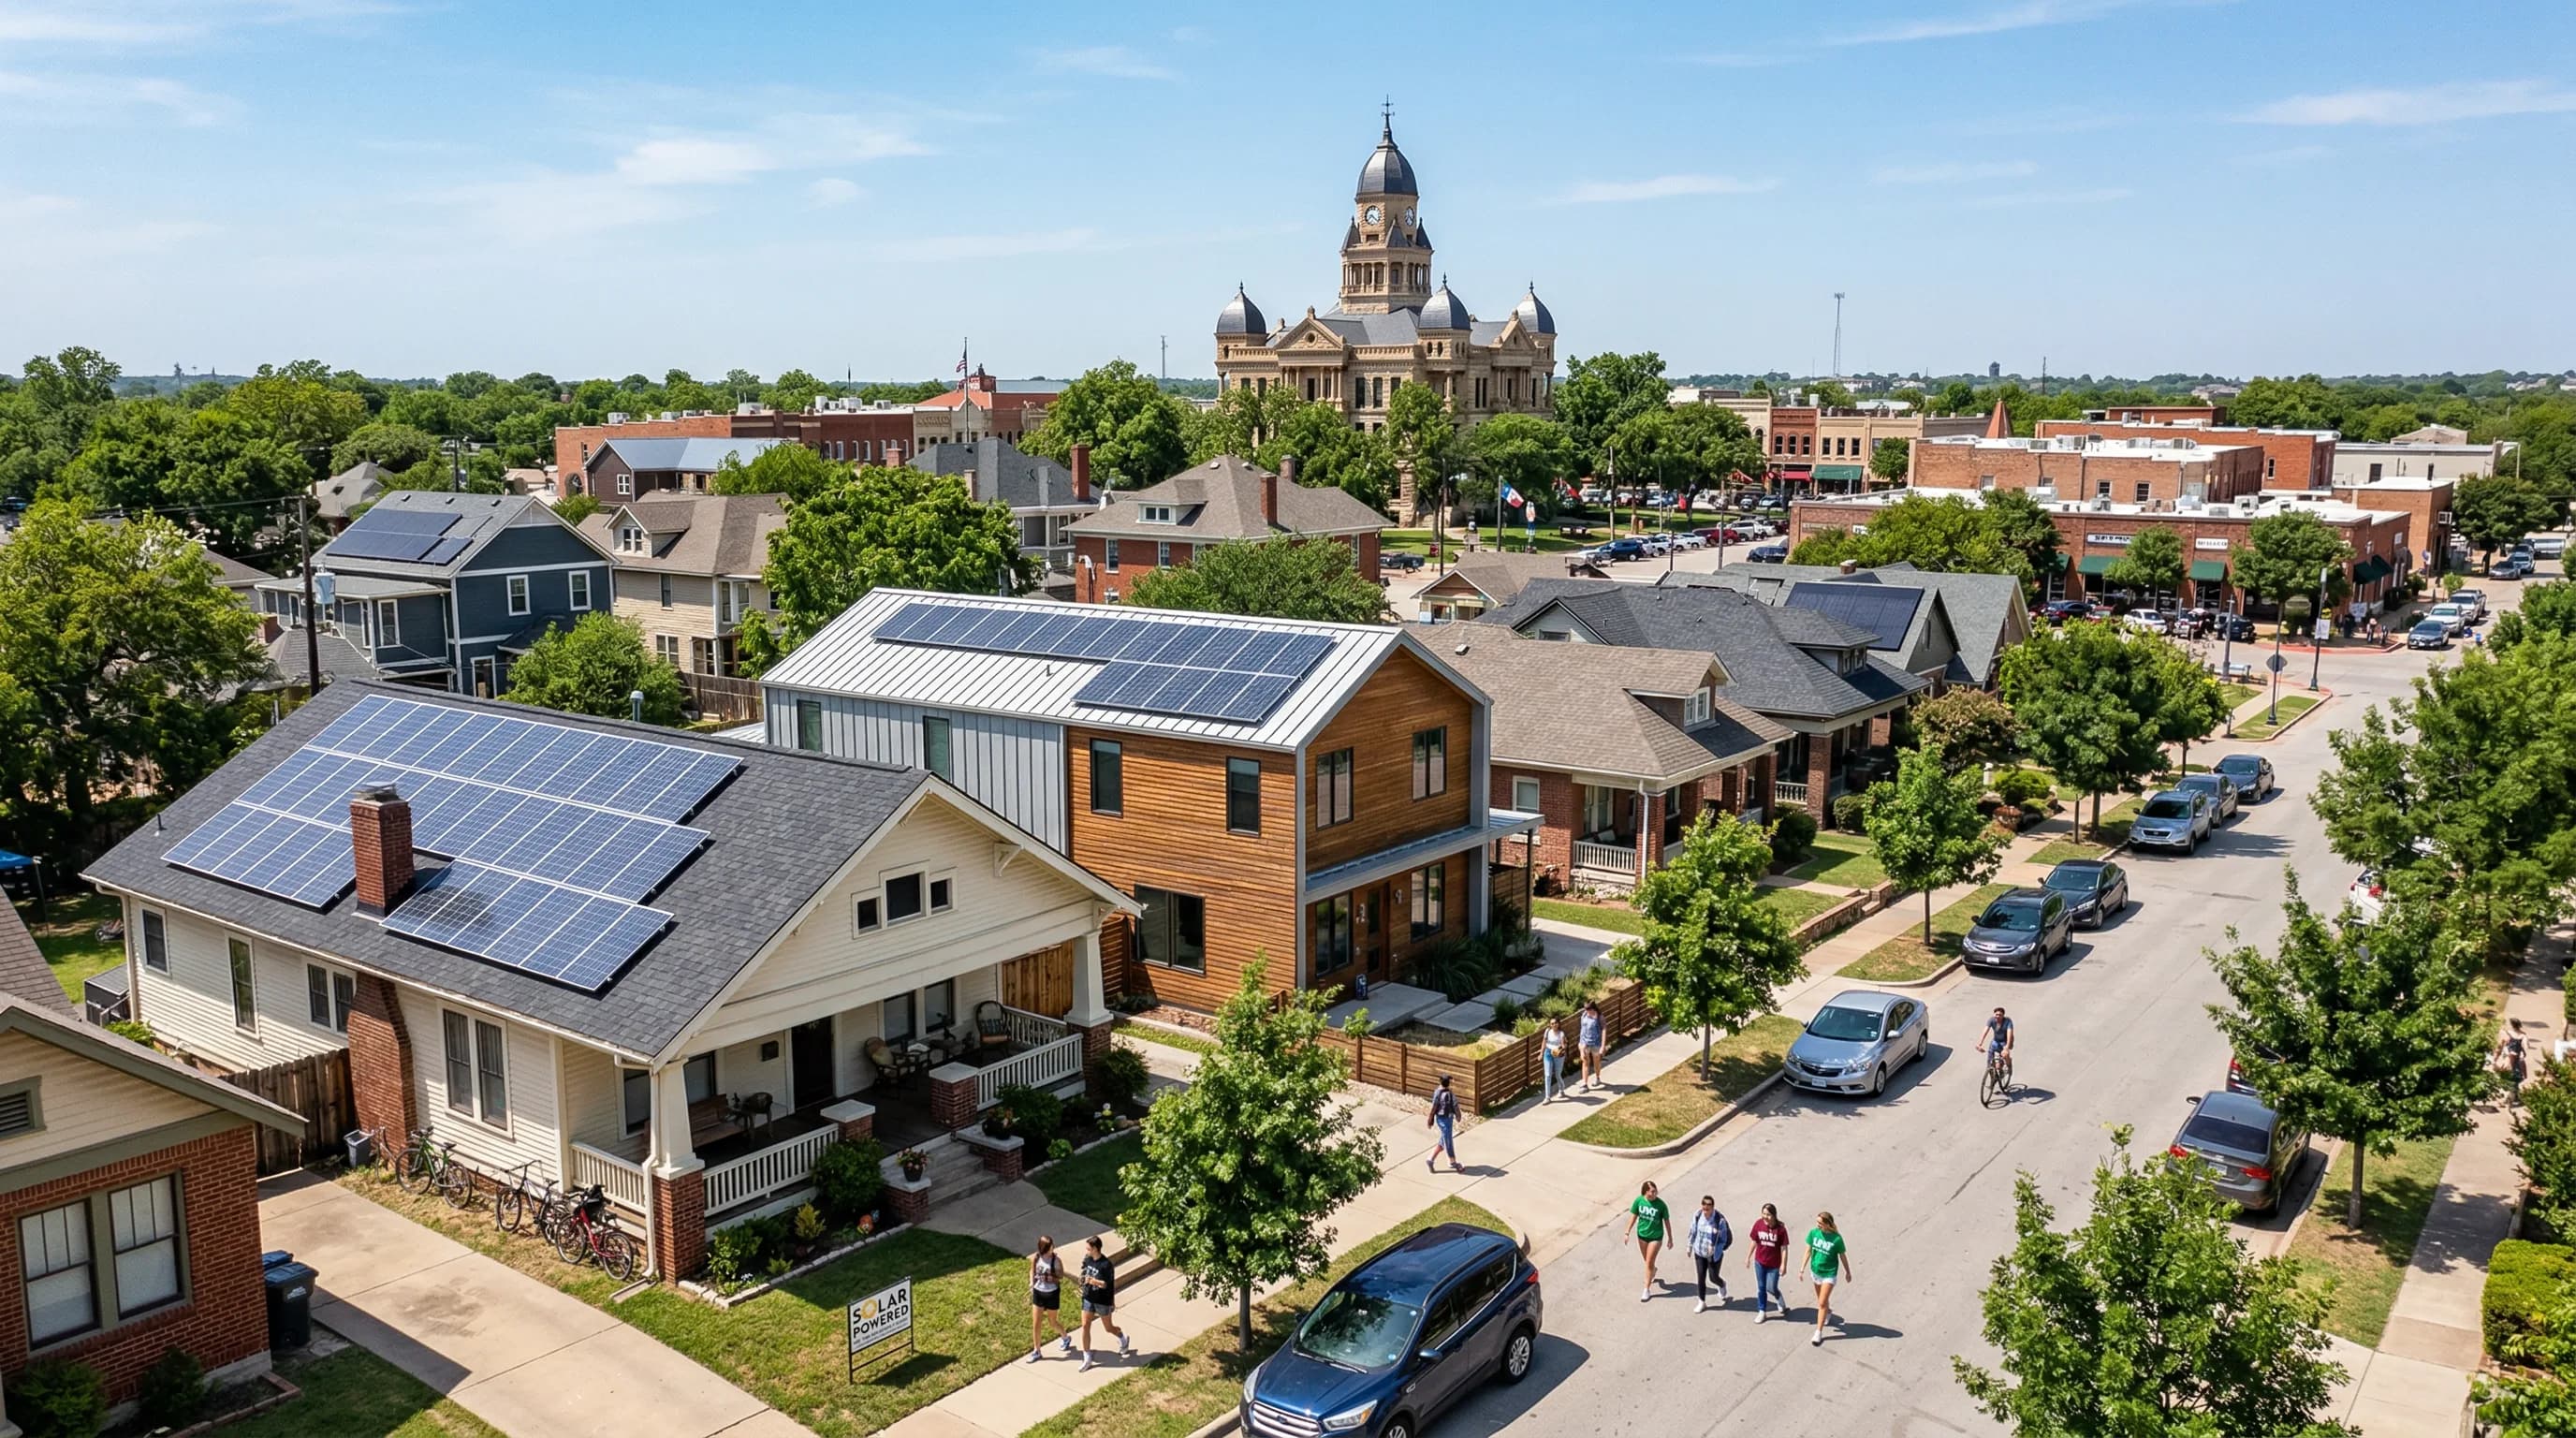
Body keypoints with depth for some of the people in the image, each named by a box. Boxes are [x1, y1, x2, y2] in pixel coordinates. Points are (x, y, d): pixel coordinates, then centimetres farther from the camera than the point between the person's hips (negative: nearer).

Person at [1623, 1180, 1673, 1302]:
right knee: (1647, 1261, 21)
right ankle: (1653, 1272, 55)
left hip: (1656, 1237, -3)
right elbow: (1633, 1217, -1)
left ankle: (1647, 1289, 15)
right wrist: (1627, 1232, 0)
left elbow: (1667, 1221, -8)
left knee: (1649, 1263, 0)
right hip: (1642, 1234, 3)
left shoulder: (1660, 1204, -20)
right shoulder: (1639, 1200, -14)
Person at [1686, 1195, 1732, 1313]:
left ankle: (1722, 1285, 48)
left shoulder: (1720, 1219, -25)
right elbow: (1693, 1232, 2)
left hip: (1714, 1254, -3)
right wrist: (1690, 1247, 10)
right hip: (1699, 1252, 3)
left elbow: (1723, 1239, -14)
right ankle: (1702, 1302, 25)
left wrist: (1714, 1251, -23)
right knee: (1701, 1278, 7)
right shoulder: (1697, 1216, -14)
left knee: (1713, 1277, 12)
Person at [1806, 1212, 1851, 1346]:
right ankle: (1828, 1312, 55)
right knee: (1822, 1299, 24)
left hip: (1829, 1274, -4)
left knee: (1822, 1303, -5)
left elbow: (1843, 1256, -7)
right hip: (1815, 1271, 4)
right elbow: (1808, 1251, -2)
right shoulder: (1813, 1233, -13)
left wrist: (1848, 1272, 5)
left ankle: (1819, 1332, 6)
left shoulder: (1836, 1239, -22)